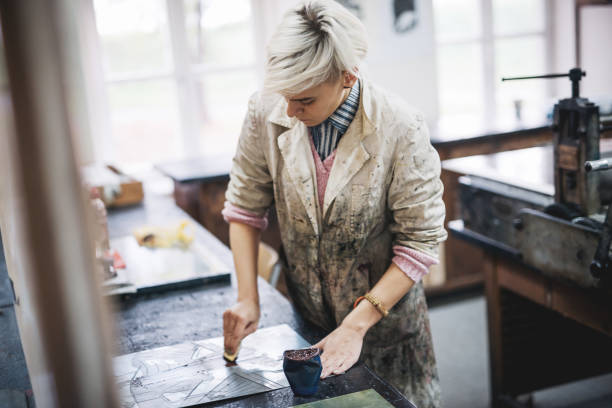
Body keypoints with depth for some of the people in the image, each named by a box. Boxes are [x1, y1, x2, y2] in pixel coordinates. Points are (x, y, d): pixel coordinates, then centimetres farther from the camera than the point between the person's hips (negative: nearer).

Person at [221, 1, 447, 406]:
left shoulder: (401, 128, -24)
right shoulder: (267, 113, -15)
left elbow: (421, 242, -18)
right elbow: (245, 206, -2)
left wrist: (355, 326, -20)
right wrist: (248, 298, -8)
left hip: (385, 316, -2)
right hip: (305, 316, 3)